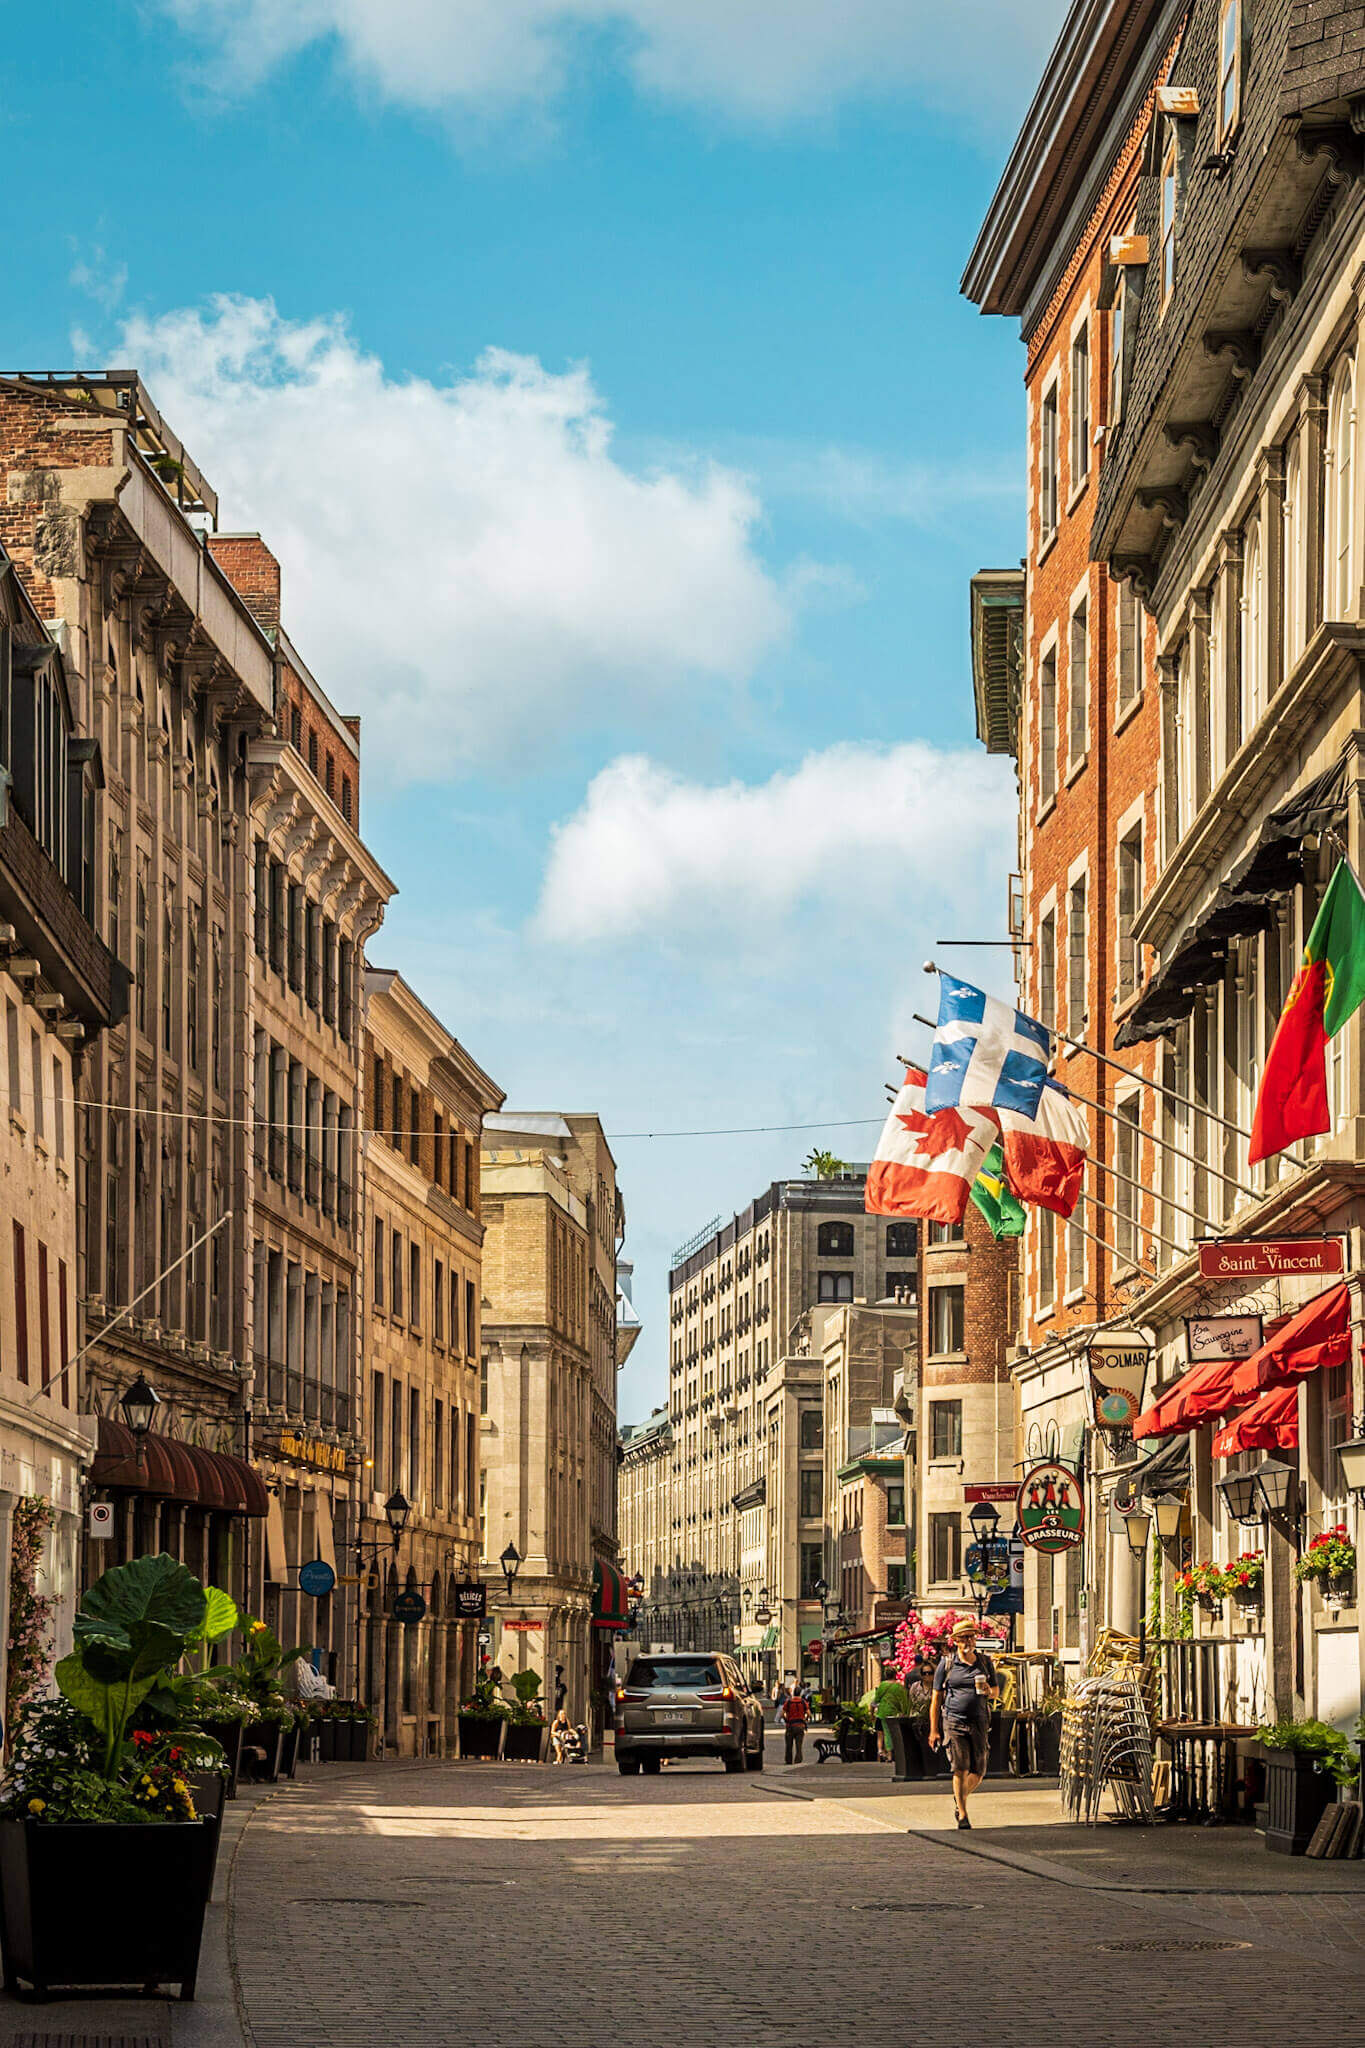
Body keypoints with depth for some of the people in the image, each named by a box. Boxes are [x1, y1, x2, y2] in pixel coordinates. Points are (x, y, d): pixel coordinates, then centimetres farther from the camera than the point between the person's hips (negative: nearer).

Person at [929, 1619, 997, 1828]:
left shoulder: (985, 1662, 10)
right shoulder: (946, 1664, 2)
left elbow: (996, 1690, 20)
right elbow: (936, 1698, 3)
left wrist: (989, 1691, -6)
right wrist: (933, 1730, -1)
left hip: (979, 1723, 3)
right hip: (954, 1722, -3)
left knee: (978, 1773, 3)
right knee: (960, 1768, -13)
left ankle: (960, 1799, 31)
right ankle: (963, 1815, -7)